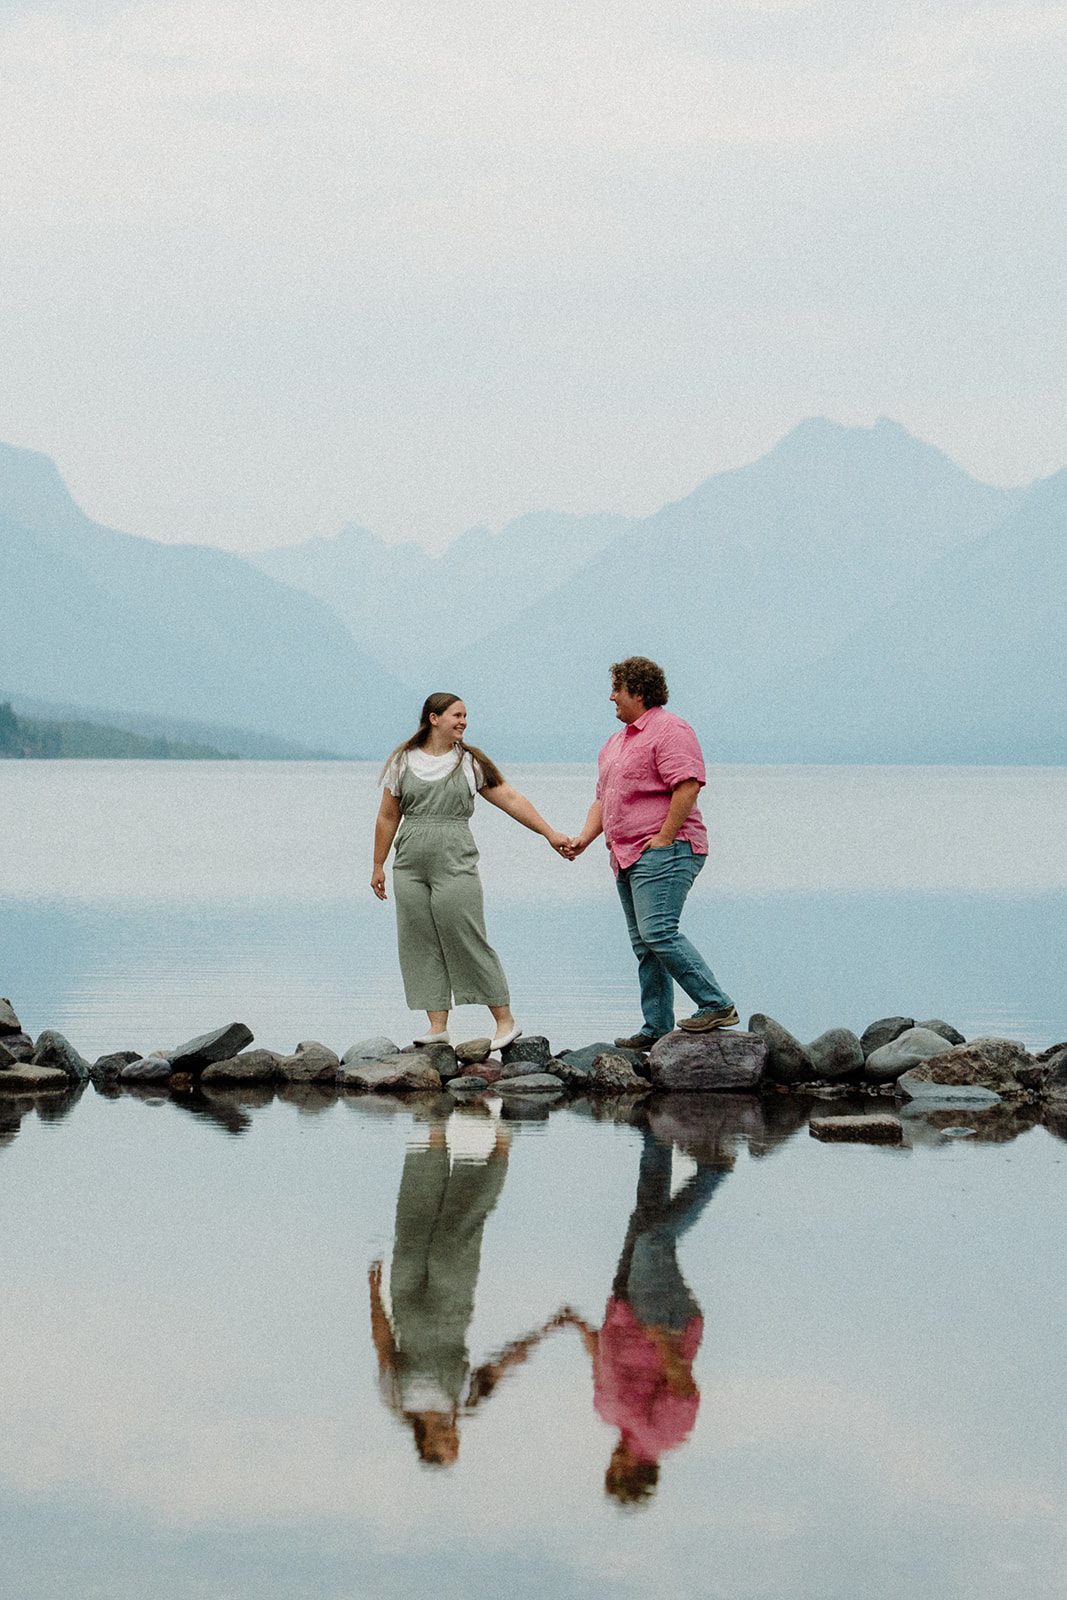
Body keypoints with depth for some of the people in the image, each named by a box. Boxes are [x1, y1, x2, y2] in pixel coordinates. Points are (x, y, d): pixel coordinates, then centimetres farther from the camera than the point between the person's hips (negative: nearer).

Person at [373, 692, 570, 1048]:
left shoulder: (470, 762, 7)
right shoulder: (403, 762, 9)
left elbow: (510, 800, 6)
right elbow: (388, 817, 14)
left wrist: (550, 834, 1)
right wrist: (378, 865, 13)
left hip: (455, 867, -2)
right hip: (410, 870, 2)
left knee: (469, 944, -6)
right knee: (422, 948, 0)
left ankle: (505, 1021, 0)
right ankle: (438, 1026, 3)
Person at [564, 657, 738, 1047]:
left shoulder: (669, 730, -9)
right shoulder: (617, 741, 22)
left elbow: (688, 786, -20)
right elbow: (604, 798, 25)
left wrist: (664, 839, -21)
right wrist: (584, 839, 10)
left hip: (664, 852, -10)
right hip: (628, 855, 10)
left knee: (658, 933, -20)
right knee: (644, 944, 7)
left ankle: (716, 1005, -16)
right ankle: (657, 1029, 9)